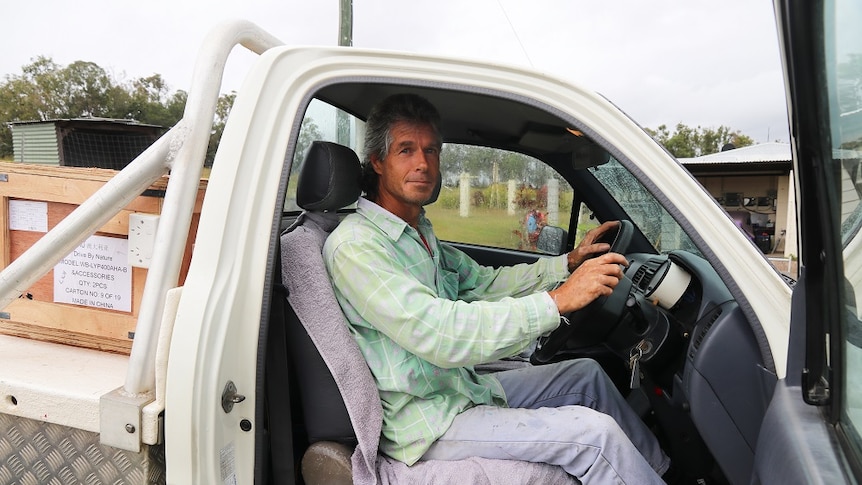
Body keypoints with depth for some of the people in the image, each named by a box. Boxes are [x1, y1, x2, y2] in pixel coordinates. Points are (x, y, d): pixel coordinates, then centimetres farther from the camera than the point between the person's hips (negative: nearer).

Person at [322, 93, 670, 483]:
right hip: (427, 424, -9)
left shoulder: (421, 232, 10)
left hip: (465, 387, 9)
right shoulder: (355, 246, -22)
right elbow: (439, 336, -32)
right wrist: (558, 300, -31)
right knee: (594, 433, -17)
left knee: (586, 374, 16)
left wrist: (568, 262, 3)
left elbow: (486, 283, 14)